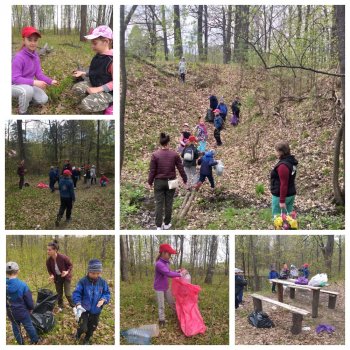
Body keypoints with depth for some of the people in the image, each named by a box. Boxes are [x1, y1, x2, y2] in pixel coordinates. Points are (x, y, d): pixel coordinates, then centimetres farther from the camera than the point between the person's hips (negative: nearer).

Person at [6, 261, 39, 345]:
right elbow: (29, 299, -15)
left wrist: (8, 308, 14)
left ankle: (21, 343, 39)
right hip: (22, 311, -3)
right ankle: (35, 340, 37)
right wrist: (31, 308, 5)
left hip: (10, 312, 3)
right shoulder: (22, 285, -27)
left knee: (15, 327, 22)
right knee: (28, 326, 18)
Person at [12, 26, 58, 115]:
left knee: (43, 99, -6)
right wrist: (34, 82, -38)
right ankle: (22, 111, -12)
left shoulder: (35, 56, -3)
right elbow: (15, 79, -30)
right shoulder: (19, 57, -28)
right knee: (28, 89, -38)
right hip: (14, 86, -7)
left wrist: (50, 81, -16)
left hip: (28, 85, 7)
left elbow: (39, 73, -1)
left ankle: (24, 98, 21)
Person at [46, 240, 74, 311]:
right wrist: (51, 275, -20)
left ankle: (74, 307, 16)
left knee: (67, 293, -5)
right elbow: (49, 270, 0)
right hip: (57, 278, 4)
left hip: (66, 277, -3)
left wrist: (67, 272, -30)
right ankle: (60, 307, 35)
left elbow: (71, 265, -13)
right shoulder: (48, 260, -20)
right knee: (59, 294, 13)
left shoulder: (63, 258, -31)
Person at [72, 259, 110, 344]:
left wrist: (103, 300, -22)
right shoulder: (83, 281, -17)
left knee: (92, 327, 18)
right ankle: (78, 334, 29)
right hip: (84, 308, -3)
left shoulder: (103, 282, -9)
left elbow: (107, 294, -2)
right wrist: (78, 304, -29)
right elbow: (76, 293, -14)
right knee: (83, 327, -9)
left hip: (96, 310, 3)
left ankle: (87, 339, 47)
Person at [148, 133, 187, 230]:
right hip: (171, 182, 1)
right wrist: (185, 180, 10)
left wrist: (150, 183, 6)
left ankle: (159, 226, 3)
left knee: (159, 204, 3)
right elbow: (181, 168, -1)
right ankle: (167, 224, 19)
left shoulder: (155, 155, -9)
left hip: (159, 182, -1)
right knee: (168, 203, 10)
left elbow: (152, 170, -5)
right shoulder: (174, 154, -6)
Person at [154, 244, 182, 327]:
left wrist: (177, 272, -1)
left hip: (166, 287, 8)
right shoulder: (159, 264, -28)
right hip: (159, 288, -8)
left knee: (172, 303, 19)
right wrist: (180, 274, -29)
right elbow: (168, 274, -36)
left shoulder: (166, 263, -1)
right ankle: (162, 320, 16)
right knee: (161, 306, 3)